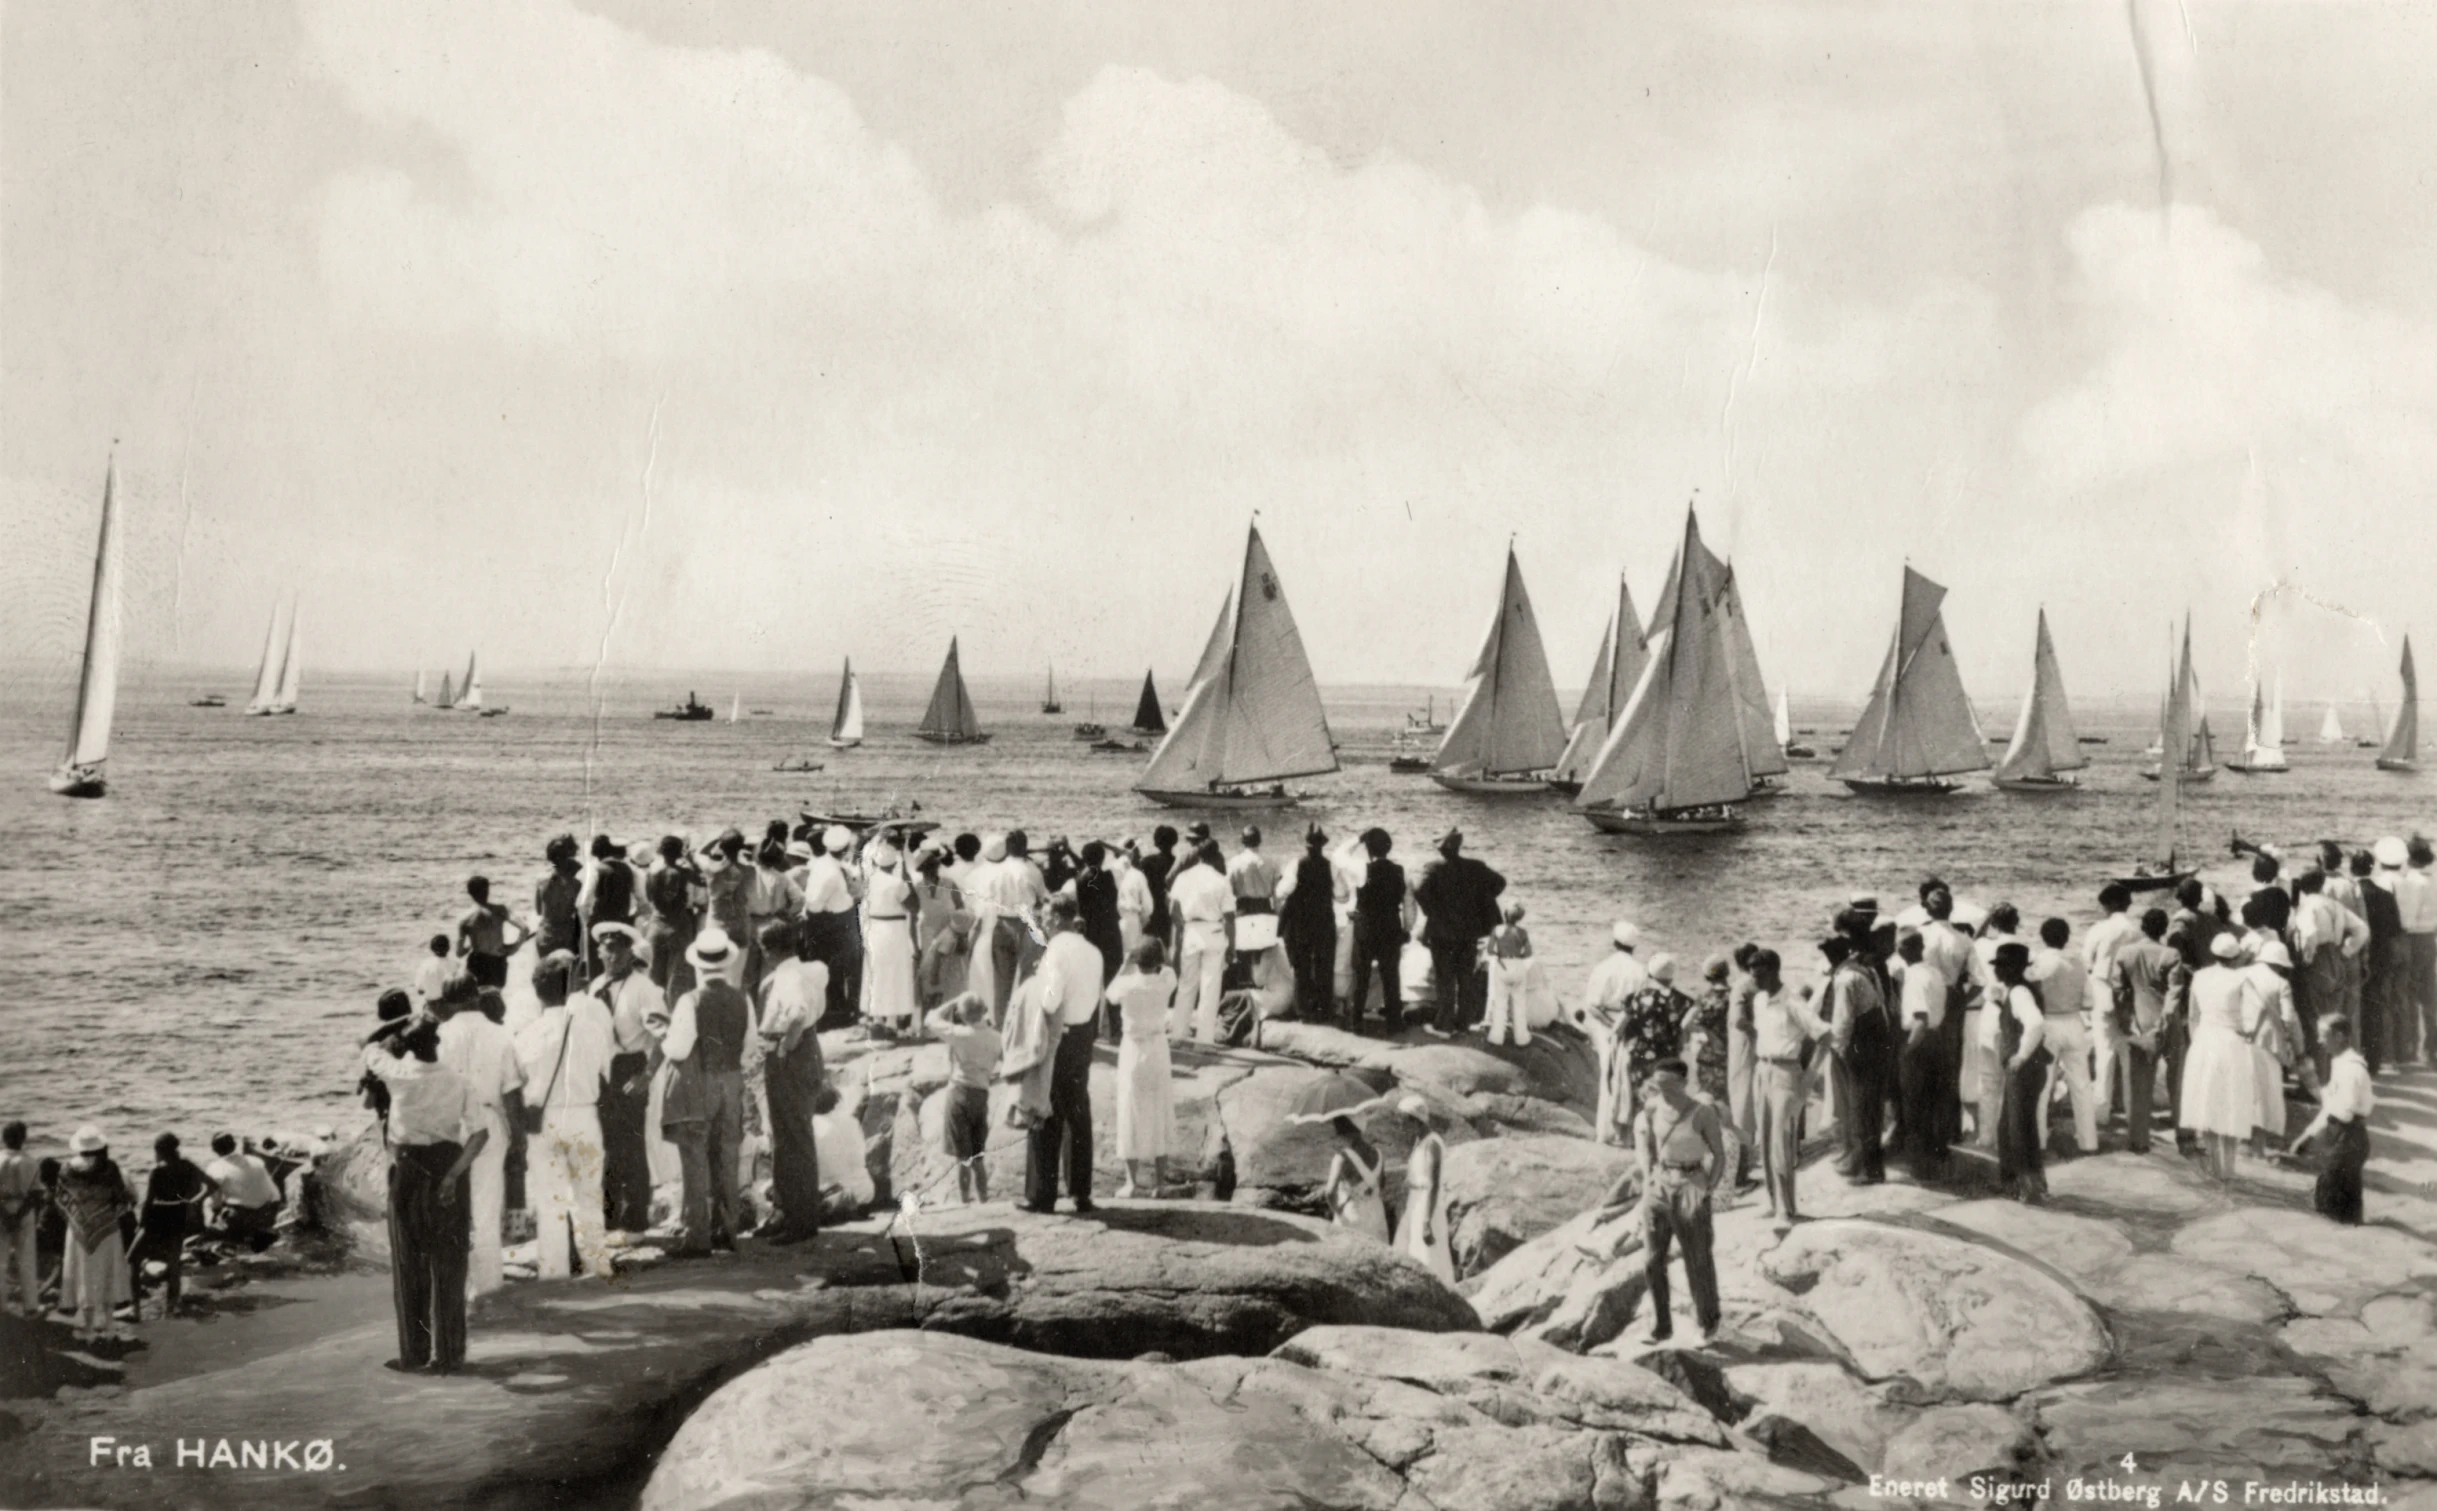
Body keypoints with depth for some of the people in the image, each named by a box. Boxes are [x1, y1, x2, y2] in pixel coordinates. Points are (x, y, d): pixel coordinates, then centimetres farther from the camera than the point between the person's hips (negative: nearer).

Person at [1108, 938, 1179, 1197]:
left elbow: (1111, 995, 4)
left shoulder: (1127, 985, -18)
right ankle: (1159, 1180, 12)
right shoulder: (1166, 981, -12)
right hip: (1158, 1049, 2)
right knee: (1160, 1113, 10)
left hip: (1133, 1050, -2)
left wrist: (1125, 965, 5)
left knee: (1132, 1113, 6)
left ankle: (1132, 1181, 7)